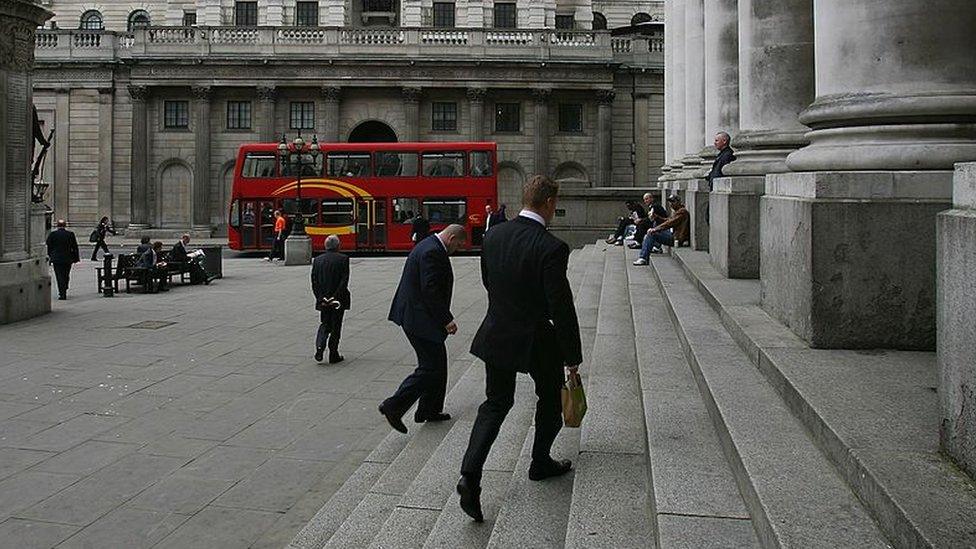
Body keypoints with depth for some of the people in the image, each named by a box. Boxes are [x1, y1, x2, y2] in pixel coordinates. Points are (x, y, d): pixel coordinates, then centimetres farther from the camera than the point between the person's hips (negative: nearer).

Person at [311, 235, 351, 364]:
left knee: (324, 324, 17)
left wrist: (320, 298, 0)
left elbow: (314, 282, 1)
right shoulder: (343, 259, -8)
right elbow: (344, 280, -14)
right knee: (336, 327, 7)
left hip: (323, 300, 3)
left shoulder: (317, 260, 4)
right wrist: (335, 297, -14)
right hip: (338, 300, -3)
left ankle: (319, 347, -5)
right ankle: (333, 356, 10)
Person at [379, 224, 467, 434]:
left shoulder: (429, 246, 15)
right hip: (421, 319, -11)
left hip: (415, 314, 11)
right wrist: (447, 319, -20)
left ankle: (431, 410, 25)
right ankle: (393, 406, -7)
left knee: (438, 363, 17)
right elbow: (430, 290, -24)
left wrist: (444, 317, 21)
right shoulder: (433, 252, -18)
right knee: (430, 367, -7)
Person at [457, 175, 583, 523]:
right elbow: (562, 307, -20)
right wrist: (573, 356, -10)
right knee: (551, 399, 21)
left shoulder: (494, 236, -2)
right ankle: (541, 463, 36)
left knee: (496, 404, 13)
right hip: (537, 339, -5)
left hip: (497, 334, 5)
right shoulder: (551, 248, -21)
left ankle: (470, 475, -3)